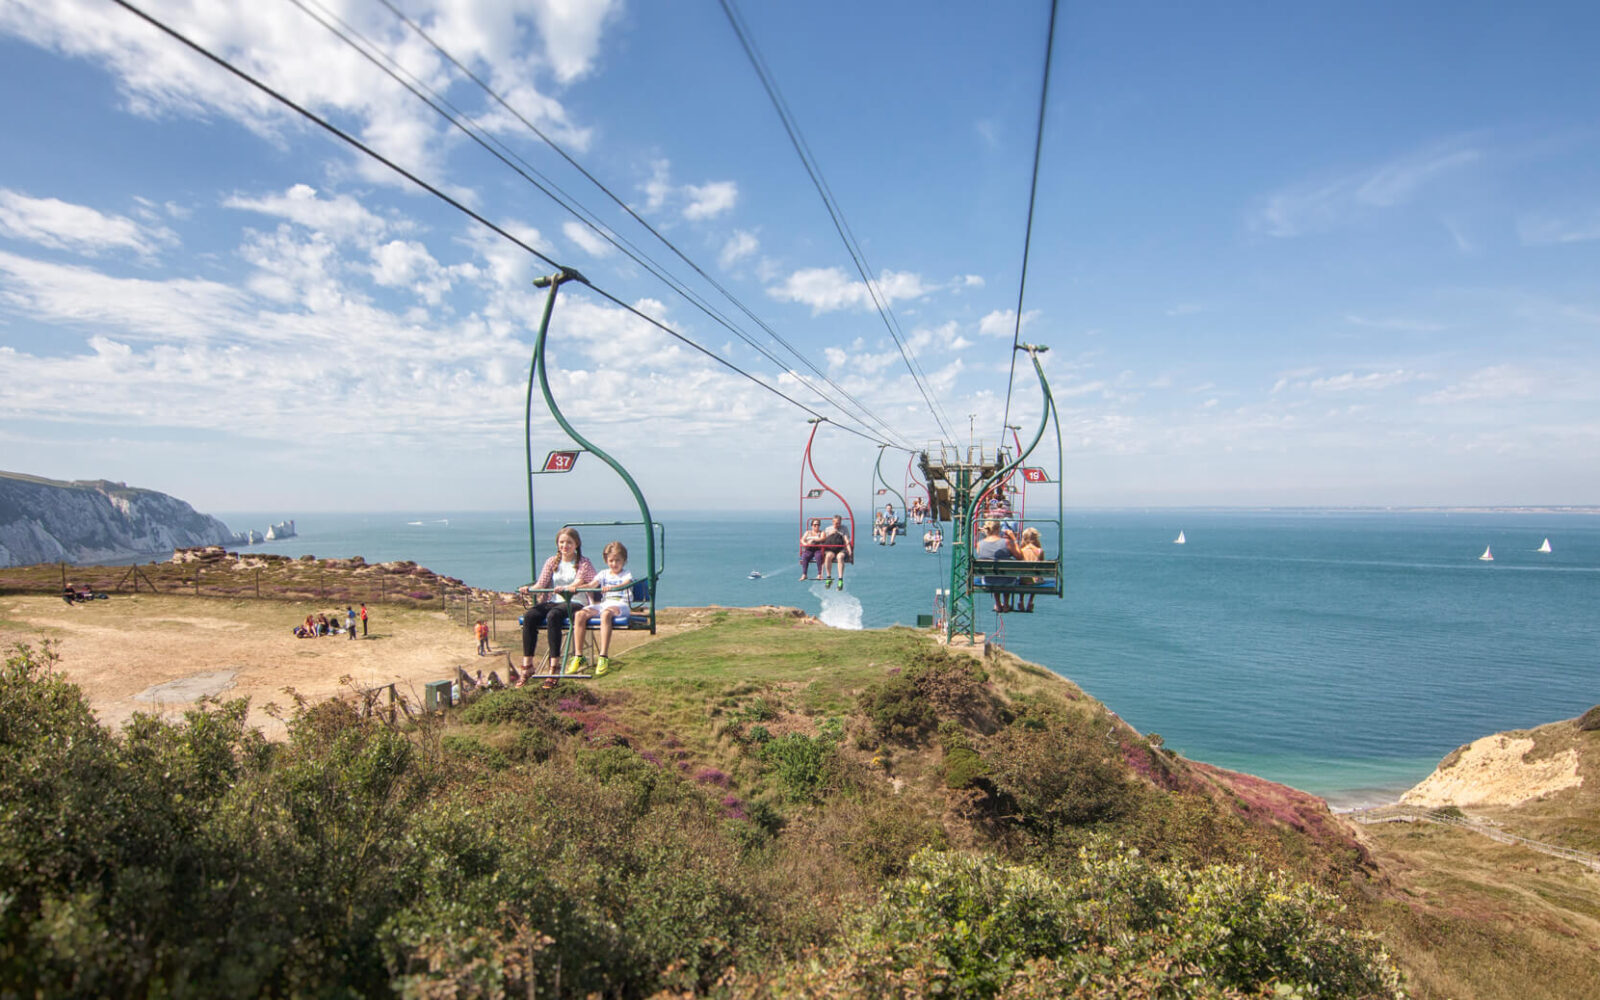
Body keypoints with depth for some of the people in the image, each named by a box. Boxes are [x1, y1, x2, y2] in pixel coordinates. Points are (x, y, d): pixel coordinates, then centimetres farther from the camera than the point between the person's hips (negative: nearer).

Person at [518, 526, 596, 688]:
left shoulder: (584, 563, 9)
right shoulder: (552, 562, 20)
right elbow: (541, 584, 11)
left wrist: (566, 588, -25)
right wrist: (529, 589, -12)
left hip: (574, 602, -4)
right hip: (553, 601, 4)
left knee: (553, 615, -37)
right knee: (529, 616, -26)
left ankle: (554, 666, -37)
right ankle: (527, 664, -25)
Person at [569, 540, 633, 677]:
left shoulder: (626, 574, 11)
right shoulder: (603, 574, 24)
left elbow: (626, 584, -13)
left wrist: (611, 588, -35)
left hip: (619, 604, -4)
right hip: (602, 604, 5)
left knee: (606, 614, -40)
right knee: (580, 614, -24)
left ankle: (603, 657, -42)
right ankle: (578, 657, -20)